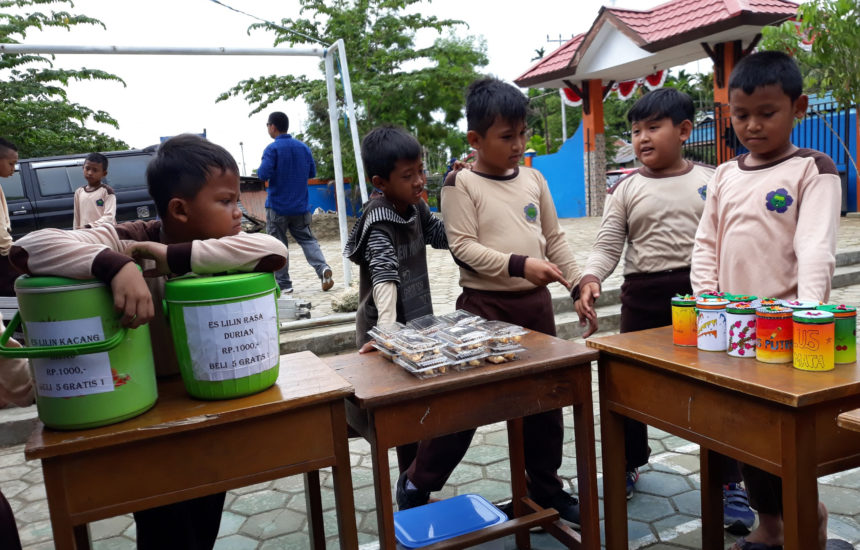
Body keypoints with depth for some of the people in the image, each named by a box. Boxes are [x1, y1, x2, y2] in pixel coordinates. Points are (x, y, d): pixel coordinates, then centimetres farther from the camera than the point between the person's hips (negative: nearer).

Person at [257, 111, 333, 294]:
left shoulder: (272, 148, -11)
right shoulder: (303, 147, 7)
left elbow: (264, 174, -18)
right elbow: (312, 172, 12)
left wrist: (259, 170, 4)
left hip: (277, 207, -5)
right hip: (300, 205, 5)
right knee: (307, 239, 11)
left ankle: (283, 283, 6)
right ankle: (323, 268, -12)